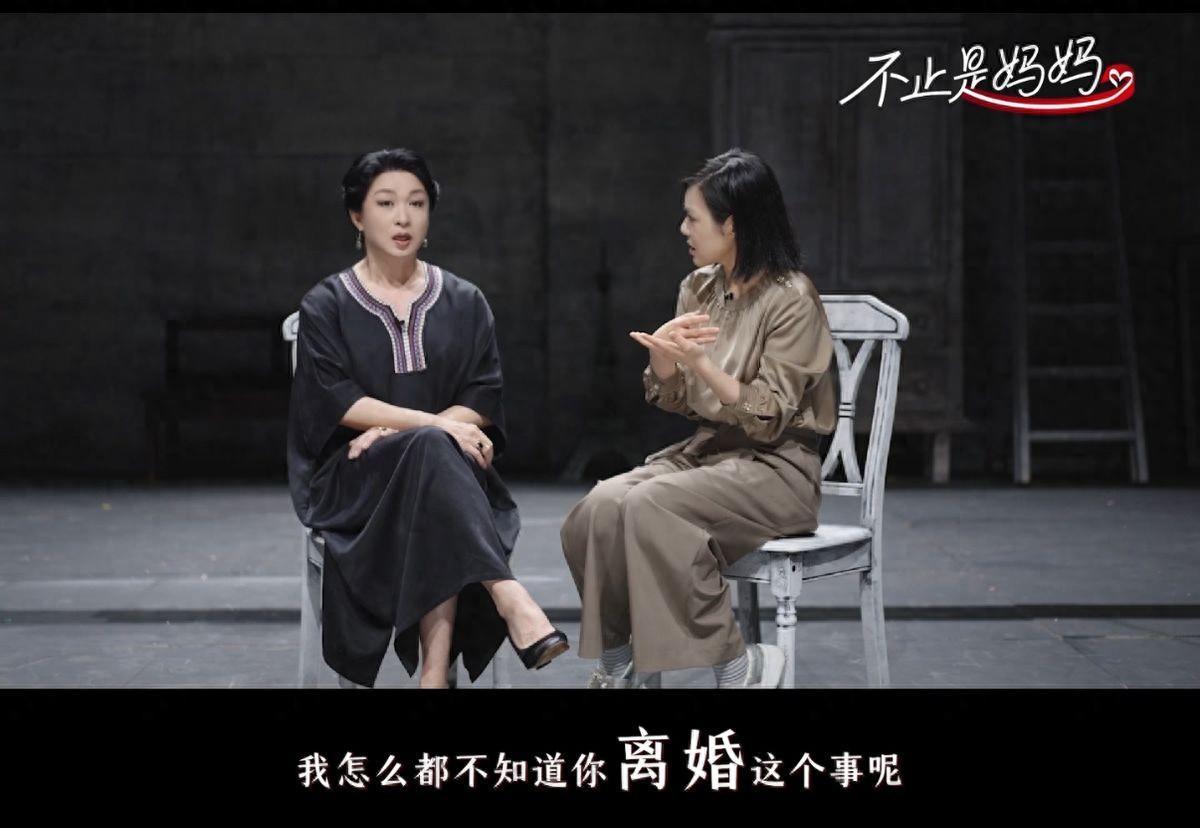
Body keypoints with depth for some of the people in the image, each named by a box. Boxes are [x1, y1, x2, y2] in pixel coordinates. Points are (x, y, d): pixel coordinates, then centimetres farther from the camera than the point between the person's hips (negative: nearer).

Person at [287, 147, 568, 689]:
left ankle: (435, 671, -46)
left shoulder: (464, 303, 13)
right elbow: (337, 401, -7)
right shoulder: (327, 304, 7)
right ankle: (509, 599, -50)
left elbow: (482, 402, 3)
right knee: (431, 451, -36)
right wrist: (432, 425, -21)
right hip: (355, 480, -1)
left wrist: (397, 429, -13)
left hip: (449, 466, 2)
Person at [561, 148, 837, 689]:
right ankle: (617, 660, -6)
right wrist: (662, 356, -12)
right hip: (705, 451, 6)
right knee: (600, 507, -22)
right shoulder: (698, 289, 9)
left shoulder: (791, 299, -11)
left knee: (651, 506, -32)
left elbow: (769, 417, -15)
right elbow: (675, 401, 11)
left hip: (775, 467, -6)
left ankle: (737, 665, -20)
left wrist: (699, 362, -27)